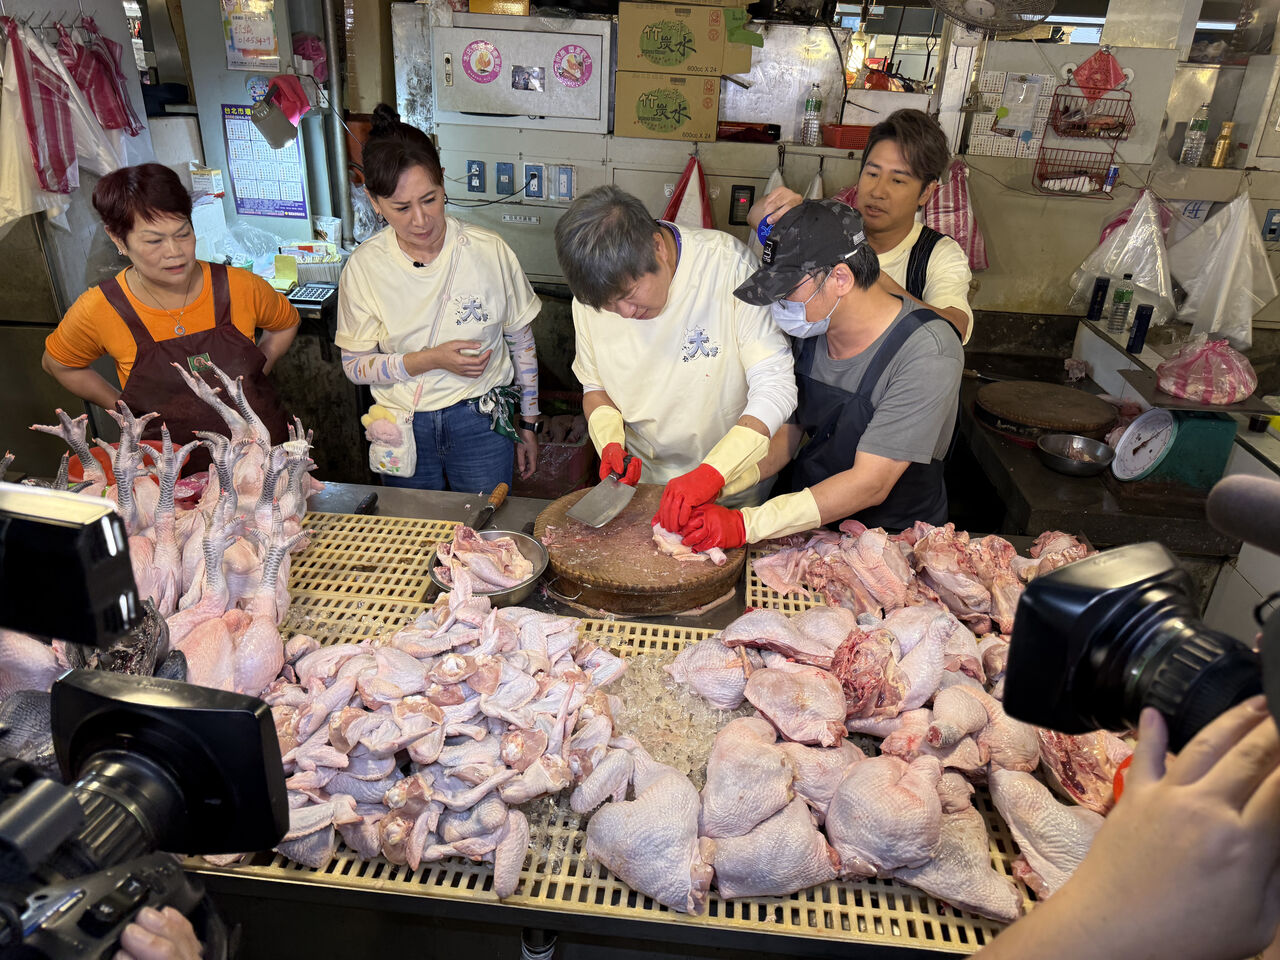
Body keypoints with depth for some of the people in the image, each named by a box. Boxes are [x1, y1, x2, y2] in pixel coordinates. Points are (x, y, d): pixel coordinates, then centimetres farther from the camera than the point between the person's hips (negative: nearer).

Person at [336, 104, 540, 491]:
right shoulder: (364, 267, -9)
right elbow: (355, 366, -4)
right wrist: (430, 360, -19)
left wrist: (527, 424, 6)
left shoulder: (489, 250, -11)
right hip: (403, 429, 1)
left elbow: (521, 342, 1)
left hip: (481, 421, -1)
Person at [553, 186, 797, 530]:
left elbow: (776, 387, -24)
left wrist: (712, 473, -34)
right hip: (639, 477, 4)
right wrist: (610, 443, -13)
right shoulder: (593, 290, -9)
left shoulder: (726, 262, -22)